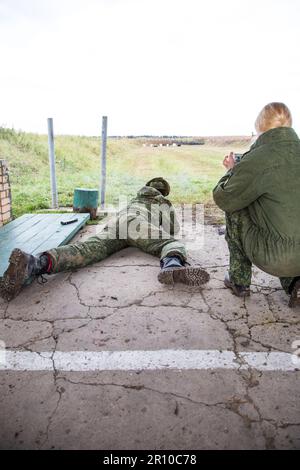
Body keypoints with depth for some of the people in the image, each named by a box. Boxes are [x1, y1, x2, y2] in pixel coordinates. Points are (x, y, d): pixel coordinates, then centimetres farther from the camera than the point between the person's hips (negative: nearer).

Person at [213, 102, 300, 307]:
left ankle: (239, 280, 22)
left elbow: (224, 200, -3)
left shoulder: (257, 160, -14)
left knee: (234, 212, 12)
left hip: (279, 259, -6)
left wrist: (232, 171, 15)